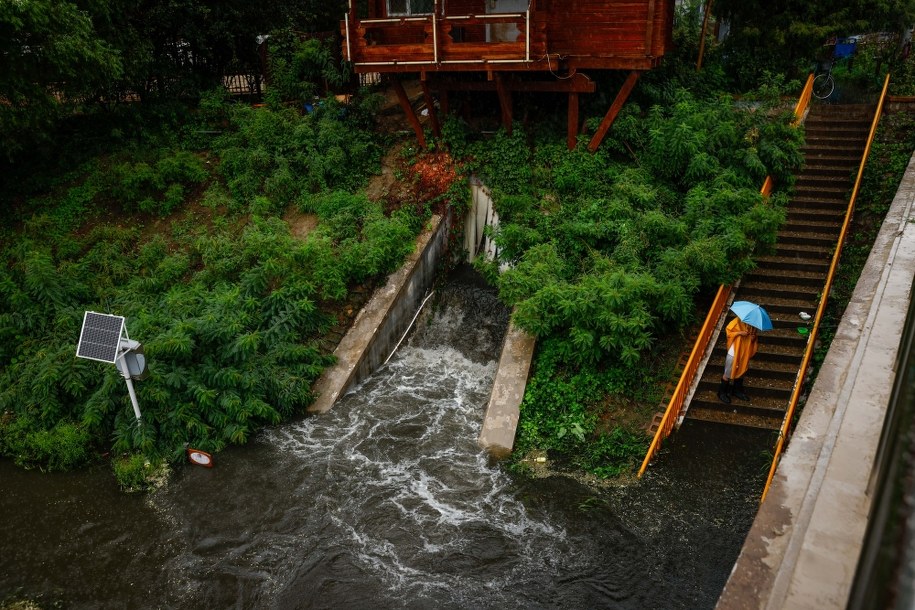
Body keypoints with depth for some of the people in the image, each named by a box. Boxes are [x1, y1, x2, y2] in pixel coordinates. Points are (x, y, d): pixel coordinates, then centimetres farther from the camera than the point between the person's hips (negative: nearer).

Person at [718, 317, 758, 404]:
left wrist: (753, 338, -10)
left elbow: (753, 335, 13)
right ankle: (722, 393, 19)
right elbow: (729, 331, -12)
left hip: (745, 353, 6)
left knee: (741, 371, 19)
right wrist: (739, 333, -25)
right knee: (728, 373, 5)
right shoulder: (737, 321, -19)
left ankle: (737, 390, 38)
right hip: (734, 352, -6)